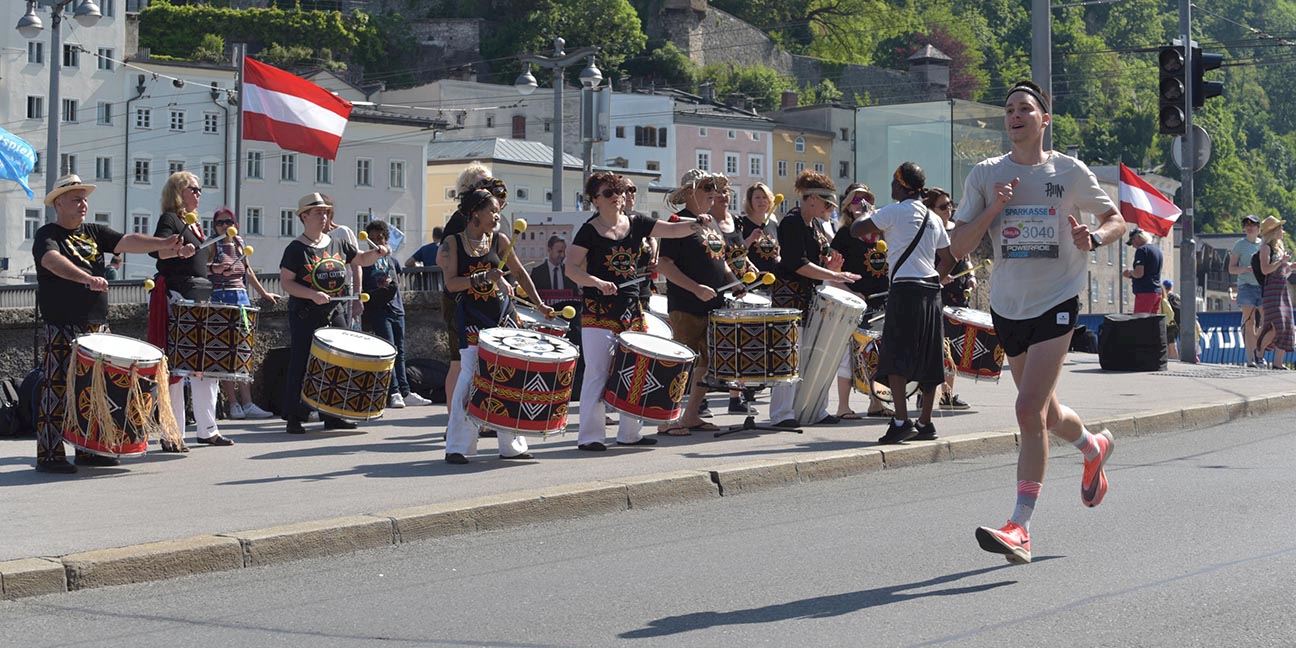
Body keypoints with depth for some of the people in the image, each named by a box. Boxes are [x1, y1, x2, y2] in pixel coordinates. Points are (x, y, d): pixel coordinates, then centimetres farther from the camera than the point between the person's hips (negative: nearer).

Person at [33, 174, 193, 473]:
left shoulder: (94, 233, 14)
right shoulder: (47, 235, -5)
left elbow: (127, 241, 0)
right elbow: (53, 260, -26)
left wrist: (166, 245, -17)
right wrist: (86, 278, -44)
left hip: (97, 327, 7)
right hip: (61, 330, -7)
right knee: (57, 388, -8)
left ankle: (89, 449, 19)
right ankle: (49, 455, -7)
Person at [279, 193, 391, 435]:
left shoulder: (338, 243, 9)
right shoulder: (296, 249, -7)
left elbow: (360, 260, 20)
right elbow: (285, 282, -11)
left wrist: (377, 253, -2)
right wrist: (313, 294, -23)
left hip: (334, 313, 6)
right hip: (305, 315, -6)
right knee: (300, 366, -4)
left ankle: (332, 416, 14)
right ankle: (293, 419, -1)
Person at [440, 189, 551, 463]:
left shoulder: (499, 241, 7)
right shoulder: (453, 243, -3)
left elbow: (520, 273, 17)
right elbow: (451, 283, -10)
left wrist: (539, 304, 14)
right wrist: (484, 278, -20)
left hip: (502, 314, 4)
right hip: (471, 319, -4)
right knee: (471, 376, -12)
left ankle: (511, 445, 14)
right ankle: (457, 447, -6)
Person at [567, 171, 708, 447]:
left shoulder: (637, 224, 9)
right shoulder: (590, 231, -5)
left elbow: (672, 230, 6)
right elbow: (571, 268, -10)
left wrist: (696, 224, -12)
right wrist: (597, 283, -25)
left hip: (631, 310, 6)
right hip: (599, 311, -6)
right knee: (597, 373, -8)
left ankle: (630, 432, 20)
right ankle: (590, 436, -5)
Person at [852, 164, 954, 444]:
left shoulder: (895, 212, -6)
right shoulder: (934, 219, 15)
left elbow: (856, 230, -4)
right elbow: (948, 259, 17)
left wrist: (867, 218, 16)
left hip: (905, 288, -7)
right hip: (931, 290, 7)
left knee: (896, 357, -8)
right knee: (928, 358, 9)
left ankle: (901, 420, -17)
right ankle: (925, 422, 12)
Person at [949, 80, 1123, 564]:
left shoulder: (1070, 172, -2)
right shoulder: (985, 175, 3)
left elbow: (1117, 220, 9)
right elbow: (958, 248, -1)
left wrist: (1094, 237, -13)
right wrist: (994, 208, -16)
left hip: (1056, 302, -4)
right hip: (1008, 305, 4)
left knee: (1030, 410, -17)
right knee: (1044, 412, 17)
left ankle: (1020, 528, -17)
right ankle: (1094, 448, 51)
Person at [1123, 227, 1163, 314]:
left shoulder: (1142, 250, -11)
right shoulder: (1157, 249, 17)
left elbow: (1139, 273, -19)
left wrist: (1130, 273, 0)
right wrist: (1132, 274, 22)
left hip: (1145, 292, -9)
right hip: (1157, 291, 9)